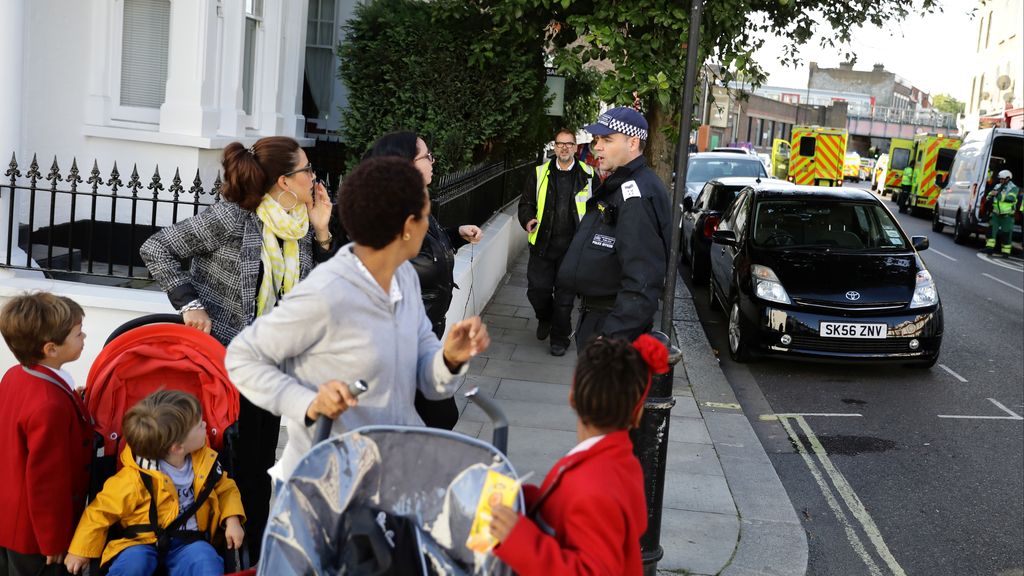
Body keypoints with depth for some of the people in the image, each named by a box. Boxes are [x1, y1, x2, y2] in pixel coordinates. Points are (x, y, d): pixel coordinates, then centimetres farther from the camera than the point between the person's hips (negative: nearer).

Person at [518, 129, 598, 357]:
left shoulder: (588, 176, 2)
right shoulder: (539, 173, 5)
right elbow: (526, 203, 10)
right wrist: (528, 219, -10)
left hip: (572, 246, -1)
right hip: (542, 243, 1)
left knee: (565, 295, 4)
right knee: (537, 290, 3)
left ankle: (560, 338, 20)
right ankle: (545, 318, 34)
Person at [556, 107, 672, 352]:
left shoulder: (637, 195, -23)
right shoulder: (618, 185, 13)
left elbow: (642, 281, -29)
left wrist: (614, 337, -31)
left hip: (616, 321, -11)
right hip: (594, 313, 11)